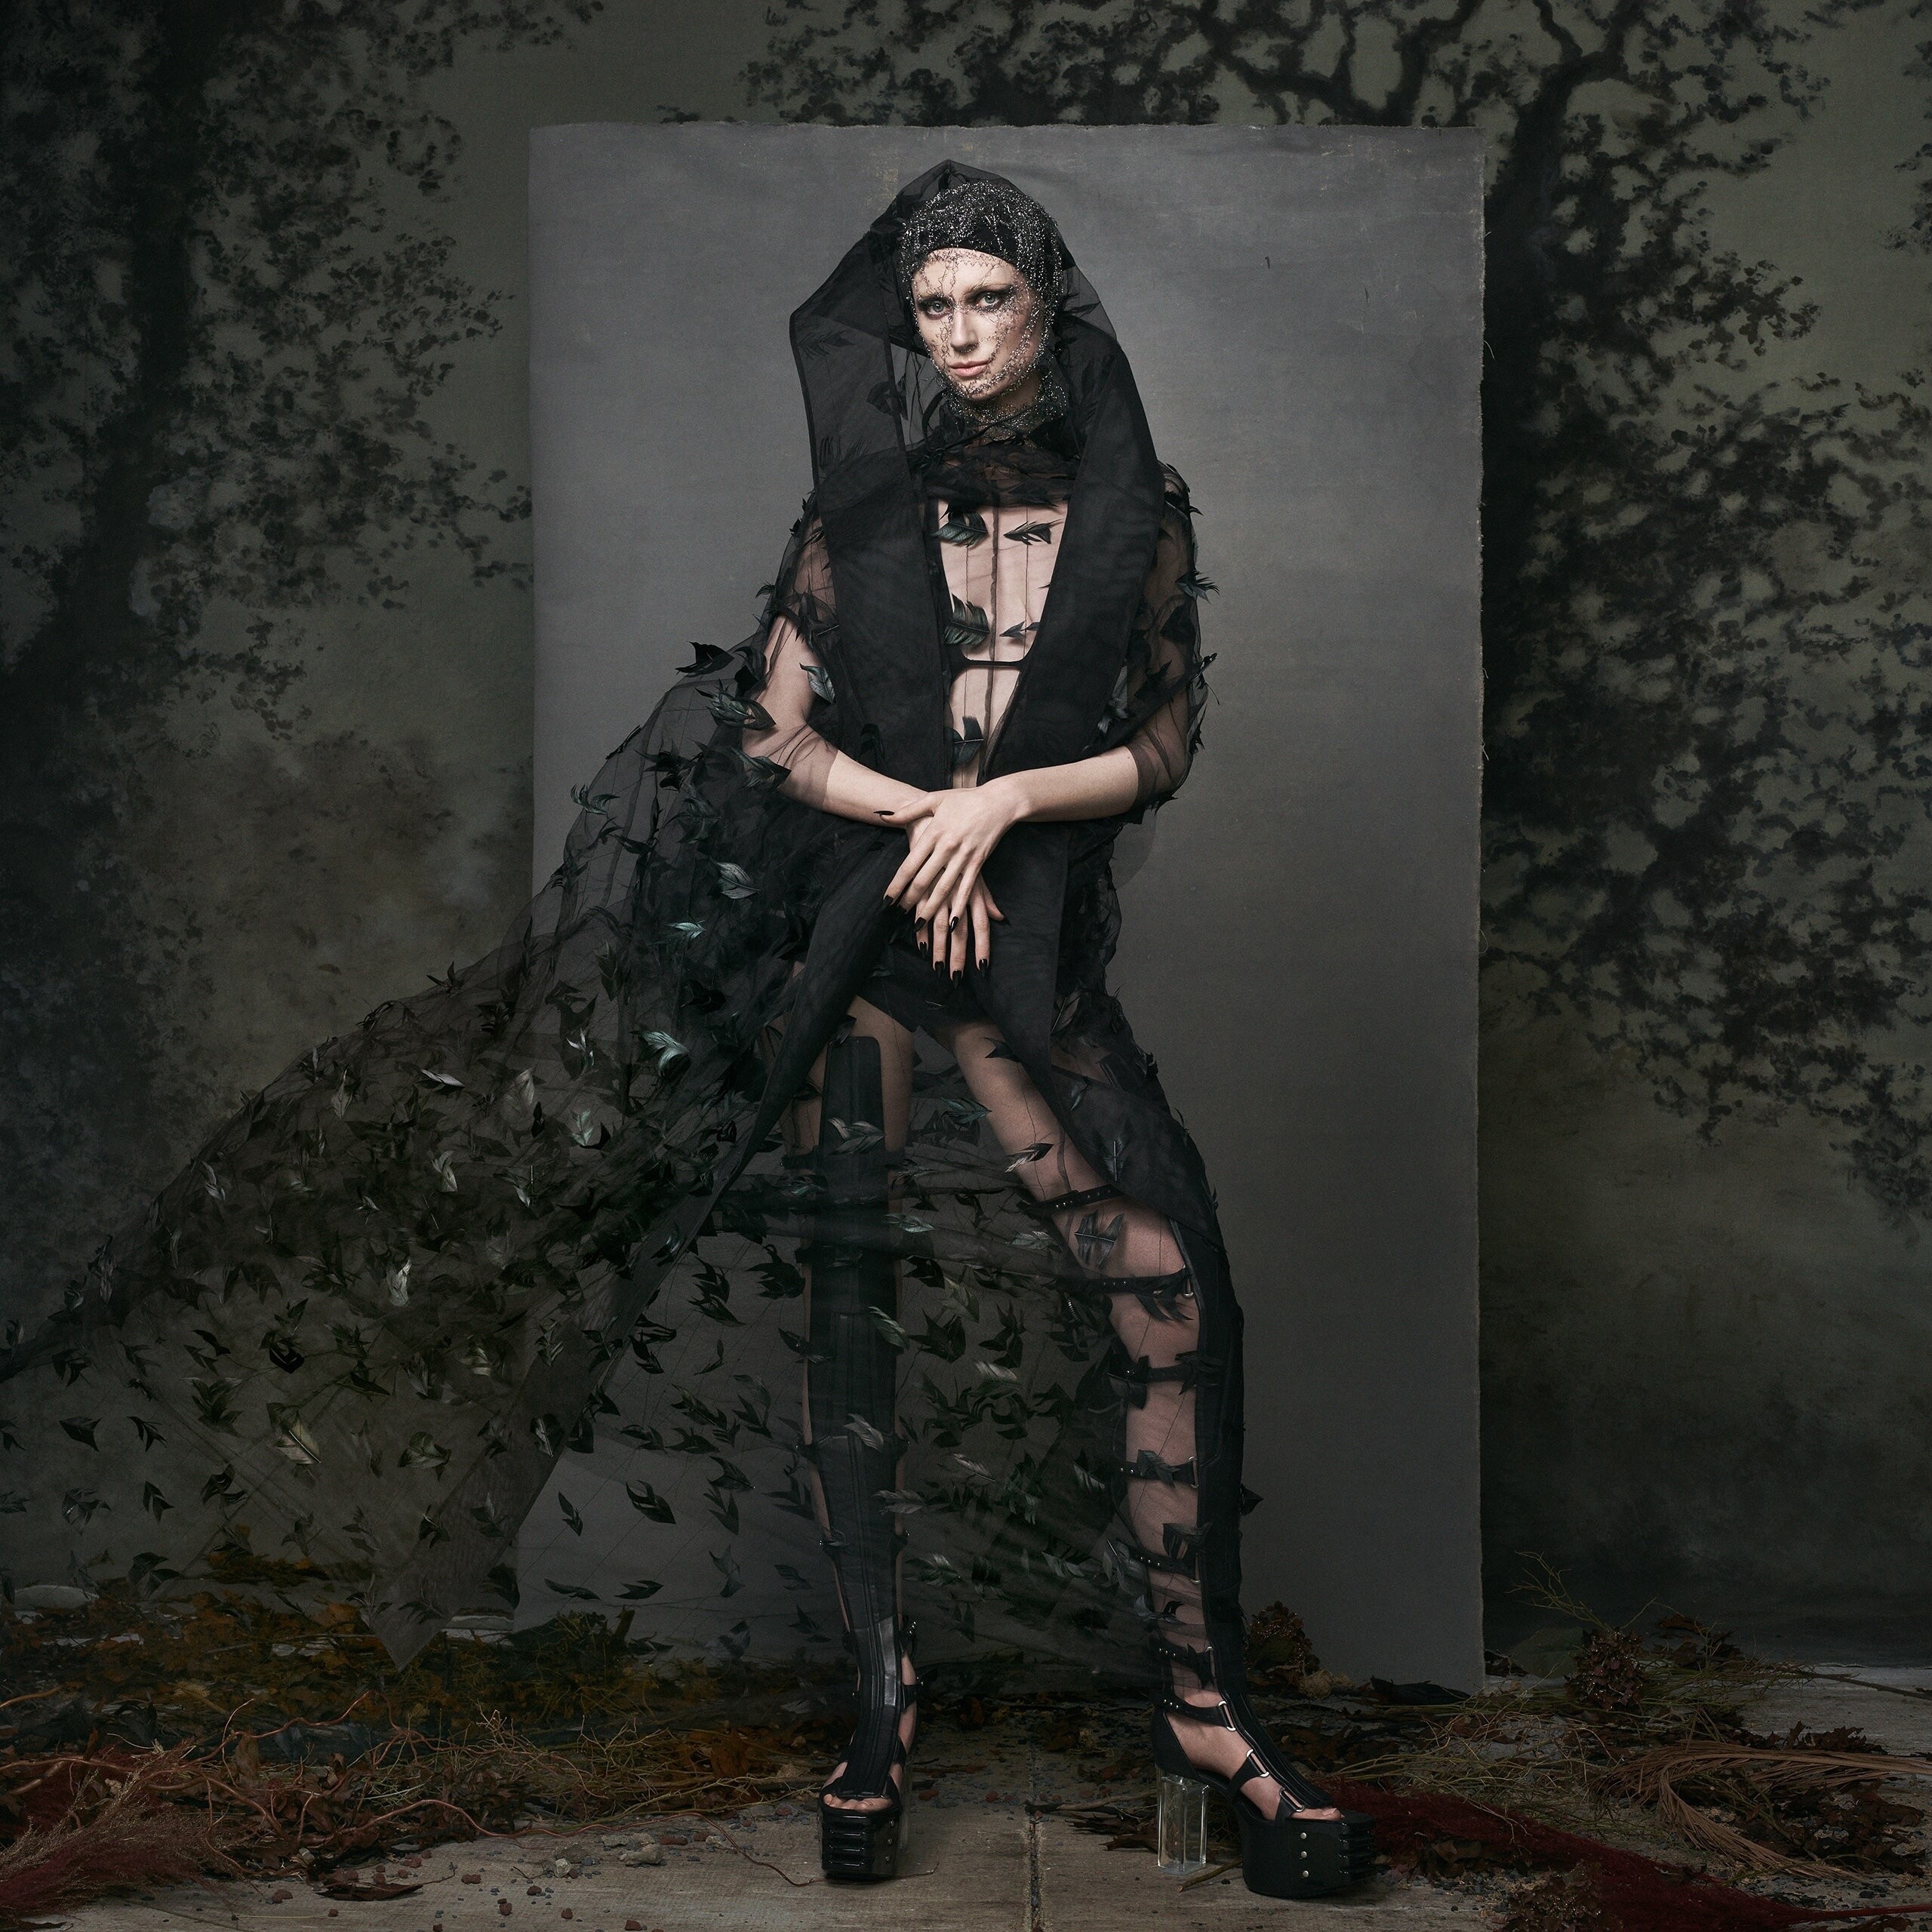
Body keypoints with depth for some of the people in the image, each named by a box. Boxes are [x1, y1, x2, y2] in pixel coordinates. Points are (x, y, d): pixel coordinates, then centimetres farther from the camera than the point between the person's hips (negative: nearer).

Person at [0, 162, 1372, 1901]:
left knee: (1173, 1303, -11)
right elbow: (775, 722, 5)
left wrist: (1006, 799, -9)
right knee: (851, 1314, 0)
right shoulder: (869, 501, 7)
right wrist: (923, 815, -9)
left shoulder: (1141, 515, 6)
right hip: (854, 930, 0)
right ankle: (884, 1706, 12)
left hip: (1039, 951, 0)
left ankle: (1205, 1709, -2)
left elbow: (1169, 744, 6)